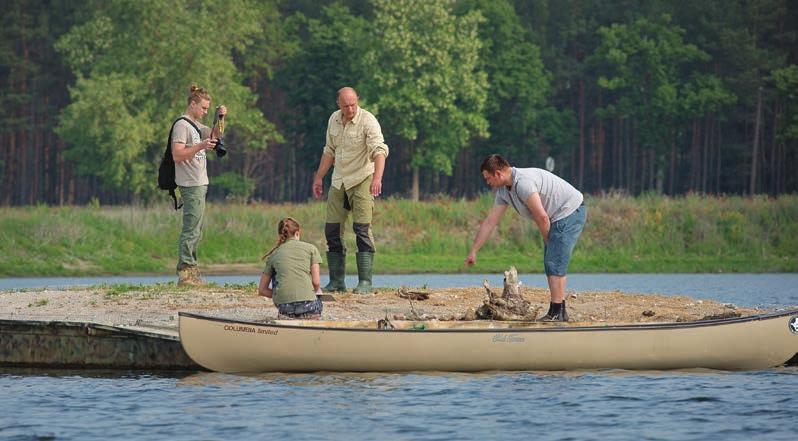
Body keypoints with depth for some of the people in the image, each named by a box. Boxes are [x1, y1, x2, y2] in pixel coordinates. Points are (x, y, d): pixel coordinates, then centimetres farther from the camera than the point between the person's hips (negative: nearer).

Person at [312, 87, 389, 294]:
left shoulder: (368, 121, -14)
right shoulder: (334, 119, 6)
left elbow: (379, 151, -26)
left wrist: (377, 178, -40)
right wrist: (318, 178, 19)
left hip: (362, 181, -6)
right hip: (338, 181, 6)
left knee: (362, 229, -13)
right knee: (332, 230, 3)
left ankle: (365, 282, -12)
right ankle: (337, 281, 10)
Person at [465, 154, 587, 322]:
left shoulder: (523, 183, -26)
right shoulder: (503, 191, 7)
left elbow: (542, 217, -24)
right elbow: (489, 222, 13)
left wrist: (548, 241, -7)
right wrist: (473, 251, 15)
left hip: (571, 211, -10)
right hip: (559, 217, 10)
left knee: (555, 264, -13)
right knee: (551, 264, 13)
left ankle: (556, 312, -12)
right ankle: (559, 312, 18)